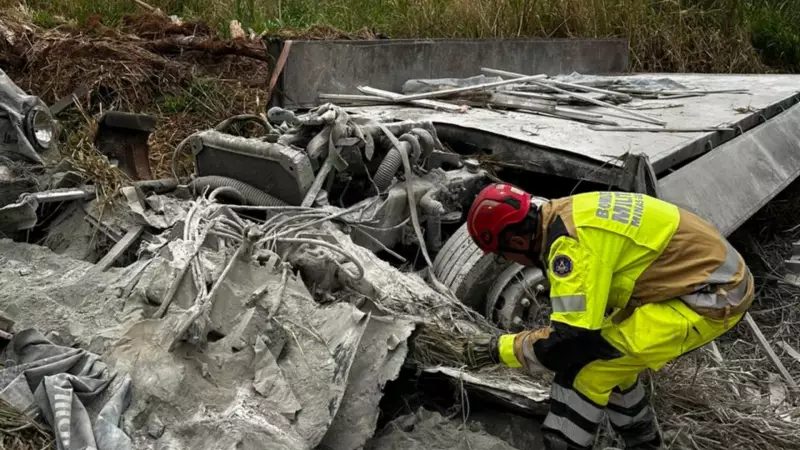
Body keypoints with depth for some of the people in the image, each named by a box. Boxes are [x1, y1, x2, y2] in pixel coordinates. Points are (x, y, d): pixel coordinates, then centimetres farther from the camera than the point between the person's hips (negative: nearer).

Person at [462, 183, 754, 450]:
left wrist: (498, 348, -13)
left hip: (712, 298, -9)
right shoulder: (570, 214, 6)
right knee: (611, 360, 18)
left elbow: (569, 341, -24)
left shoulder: (573, 243, -24)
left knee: (586, 363, -11)